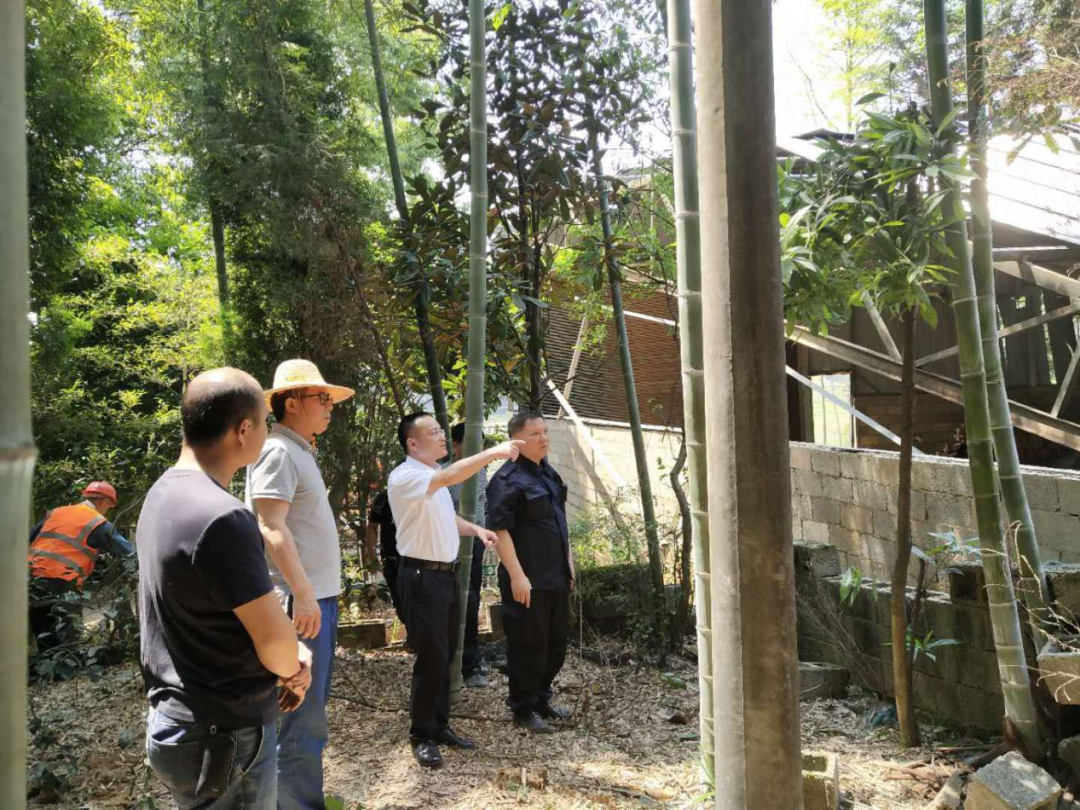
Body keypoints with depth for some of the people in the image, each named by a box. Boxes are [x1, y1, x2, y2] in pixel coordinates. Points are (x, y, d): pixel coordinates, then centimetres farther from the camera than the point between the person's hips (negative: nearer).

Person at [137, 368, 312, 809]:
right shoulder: (223, 518, -28)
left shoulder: (166, 491, 3)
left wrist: (291, 651, 1)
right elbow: (275, 643, -22)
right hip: (223, 736, -9)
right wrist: (291, 669, -1)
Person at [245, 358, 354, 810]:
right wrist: (303, 593, -24)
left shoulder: (300, 451, 17)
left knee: (312, 708, 18)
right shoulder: (277, 452, -13)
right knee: (302, 715, -3)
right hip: (302, 600, -10)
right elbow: (272, 528, -21)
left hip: (318, 595, 10)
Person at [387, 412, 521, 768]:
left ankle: (439, 726, 26)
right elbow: (450, 477, -34)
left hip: (445, 575, 9)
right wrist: (493, 452, -35)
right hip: (422, 576, -9)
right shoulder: (405, 476, -16)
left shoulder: (432, 477, 15)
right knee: (431, 658, -4)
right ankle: (422, 736, 10)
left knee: (445, 656, 14)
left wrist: (475, 529, 7)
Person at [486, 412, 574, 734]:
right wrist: (516, 575, -23)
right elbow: (499, 530, -20)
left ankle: (541, 698, 35)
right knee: (528, 646, 2)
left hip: (556, 577, 9)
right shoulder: (507, 479, -15)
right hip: (527, 580, -9)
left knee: (556, 641, 18)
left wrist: (568, 560, 21)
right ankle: (524, 709, 19)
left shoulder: (548, 473, 13)